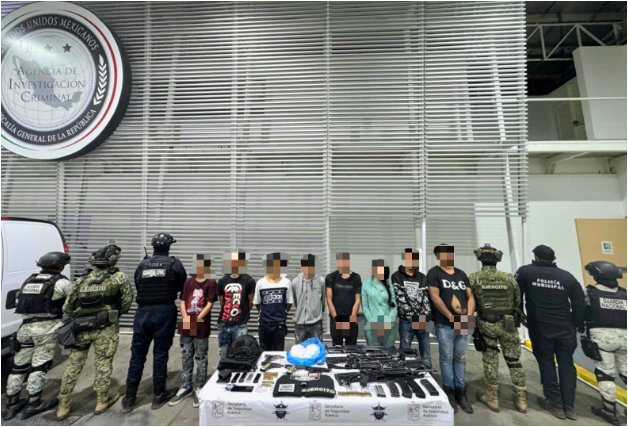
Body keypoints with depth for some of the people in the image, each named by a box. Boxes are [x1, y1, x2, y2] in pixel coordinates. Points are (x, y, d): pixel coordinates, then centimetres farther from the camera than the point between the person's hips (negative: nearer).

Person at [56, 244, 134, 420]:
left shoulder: (81, 279, 9)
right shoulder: (119, 278, -3)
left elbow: (67, 307, 9)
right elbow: (127, 300, -2)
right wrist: (117, 314, 16)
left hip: (81, 327, 4)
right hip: (106, 328, -4)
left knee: (74, 365, 16)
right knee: (103, 364, 9)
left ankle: (63, 405, 27)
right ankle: (102, 401, 22)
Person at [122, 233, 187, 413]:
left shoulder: (142, 265, 4)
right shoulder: (174, 264, -4)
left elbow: (137, 287, 8)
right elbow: (184, 287, 3)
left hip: (143, 311, 3)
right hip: (165, 311, -3)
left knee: (137, 353, 13)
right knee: (160, 353, 7)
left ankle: (129, 398, 23)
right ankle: (158, 396, 20)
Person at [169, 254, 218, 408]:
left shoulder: (211, 283, -7)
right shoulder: (189, 281, 7)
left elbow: (209, 304, -11)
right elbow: (182, 302, 6)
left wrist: (196, 320, -15)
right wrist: (185, 317, -8)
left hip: (201, 327, -4)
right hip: (185, 326, 5)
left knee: (201, 359, 8)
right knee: (186, 358, 16)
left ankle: (199, 389, 22)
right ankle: (185, 387, 32)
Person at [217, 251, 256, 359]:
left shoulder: (248, 281, -8)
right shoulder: (222, 281, 5)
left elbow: (250, 302, 0)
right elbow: (222, 302, 13)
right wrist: (227, 312, 9)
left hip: (240, 326, -4)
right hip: (223, 324, 4)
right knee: (223, 355, 16)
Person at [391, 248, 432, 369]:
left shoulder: (422, 278, 11)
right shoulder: (397, 277, -1)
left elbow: (427, 298, 4)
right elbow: (399, 299, -9)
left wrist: (426, 317, -9)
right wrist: (413, 317, -15)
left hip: (422, 321, 3)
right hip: (406, 322, -3)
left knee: (426, 355, 12)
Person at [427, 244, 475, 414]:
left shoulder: (461, 274, 12)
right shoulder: (434, 273, -4)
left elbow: (470, 296, 11)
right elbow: (435, 297, -11)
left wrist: (469, 315, -3)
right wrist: (451, 317, -12)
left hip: (464, 324, 5)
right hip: (445, 325, -5)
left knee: (460, 359, 13)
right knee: (447, 359, 5)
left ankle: (461, 393, 25)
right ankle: (449, 393, 19)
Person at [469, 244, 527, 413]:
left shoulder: (474, 278, -8)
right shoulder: (509, 278, 1)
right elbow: (518, 301, 8)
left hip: (486, 324, -2)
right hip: (509, 323, 3)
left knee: (490, 360, 10)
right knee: (514, 360, 16)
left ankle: (492, 398, 20)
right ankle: (521, 399, 26)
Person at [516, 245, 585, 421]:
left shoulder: (524, 272, -5)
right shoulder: (567, 276, 3)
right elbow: (579, 303, 3)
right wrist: (576, 325, 13)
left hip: (540, 328, -3)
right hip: (565, 328, 3)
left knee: (546, 363, 9)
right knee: (566, 364, 13)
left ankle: (556, 404, 16)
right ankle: (569, 406, 19)